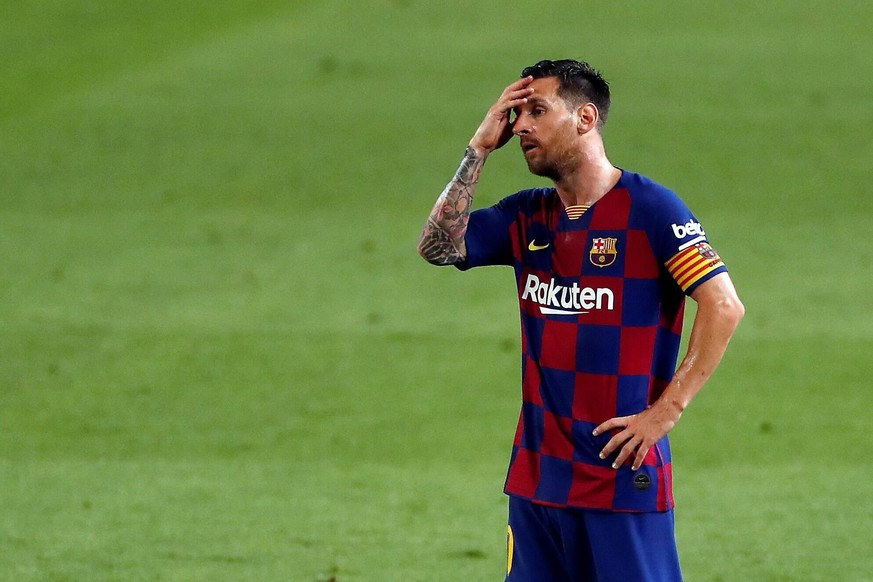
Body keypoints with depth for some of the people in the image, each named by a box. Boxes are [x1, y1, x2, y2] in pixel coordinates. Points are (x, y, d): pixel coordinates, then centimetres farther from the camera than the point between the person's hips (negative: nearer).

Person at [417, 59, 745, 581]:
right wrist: (481, 149, 0)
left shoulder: (648, 208, -8)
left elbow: (724, 307, -13)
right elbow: (439, 246, 2)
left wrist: (666, 411, -16)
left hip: (623, 476, -6)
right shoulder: (527, 216, 12)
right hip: (536, 477, 6)